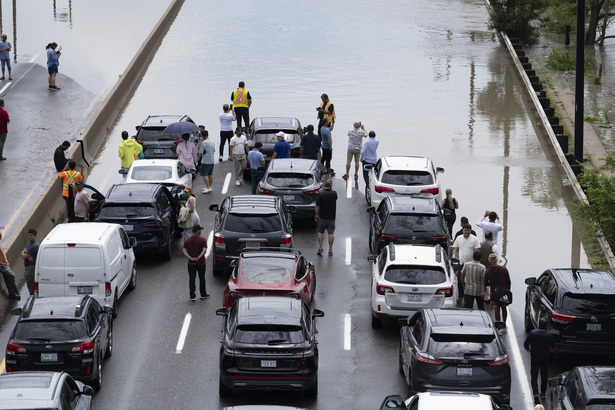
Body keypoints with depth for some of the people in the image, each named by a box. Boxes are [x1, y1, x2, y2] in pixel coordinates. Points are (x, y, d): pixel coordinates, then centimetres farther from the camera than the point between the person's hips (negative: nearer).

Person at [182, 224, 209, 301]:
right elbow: (204, 250, -21)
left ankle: (192, 296, 3)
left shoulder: (187, 240, 0)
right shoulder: (202, 240, -11)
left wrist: (191, 258, -15)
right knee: (202, 279, 14)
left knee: (192, 279, 5)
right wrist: (198, 258, -20)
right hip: (201, 263, -2)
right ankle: (203, 294, 26)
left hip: (191, 263, 2)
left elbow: (184, 251, -7)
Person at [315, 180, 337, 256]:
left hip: (322, 216, -2)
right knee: (331, 233, 4)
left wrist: (316, 215, 2)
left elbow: (317, 206, -12)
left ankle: (320, 248, 6)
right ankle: (330, 250, 3)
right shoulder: (334, 193, -3)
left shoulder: (321, 194, -14)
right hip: (332, 217, 2)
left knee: (320, 232, 12)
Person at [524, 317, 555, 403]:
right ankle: (543, 393, 32)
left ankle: (535, 394, -16)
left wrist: (529, 349, 14)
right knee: (544, 375, 20)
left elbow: (526, 344, -9)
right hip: (545, 357, 2)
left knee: (534, 376, 2)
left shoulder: (532, 333, -17)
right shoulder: (549, 335, -14)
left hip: (534, 357, -2)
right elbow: (553, 346, 0)